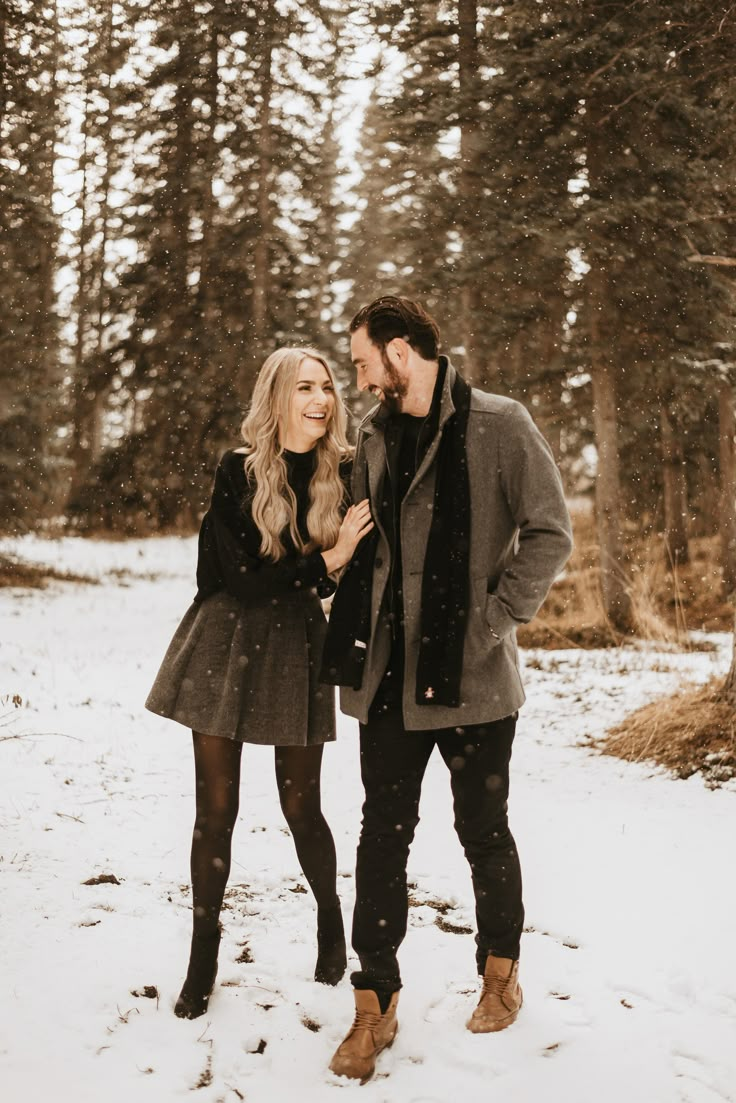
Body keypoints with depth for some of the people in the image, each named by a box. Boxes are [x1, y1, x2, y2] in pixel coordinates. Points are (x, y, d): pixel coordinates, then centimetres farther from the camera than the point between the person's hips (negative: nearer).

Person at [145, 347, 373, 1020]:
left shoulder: (343, 474, -1)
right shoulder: (239, 472, -6)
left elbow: (337, 574, 3)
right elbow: (244, 575, -12)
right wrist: (328, 559, -19)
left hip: (296, 644, 1)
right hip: (228, 642, -1)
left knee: (301, 807, 5)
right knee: (216, 808, 2)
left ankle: (331, 922, 33)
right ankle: (203, 959, 18)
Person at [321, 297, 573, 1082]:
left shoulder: (498, 425, -7)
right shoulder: (375, 437, 9)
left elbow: (549, 534, -8)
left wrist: (496, 619, -13)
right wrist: (350, 639, 6)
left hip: (472, 675, -4)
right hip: (390, 674, 4)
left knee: (483, 832, 10)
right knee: (383, 833, 6)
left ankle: (500, 969, 34)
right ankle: (375, 1005, 17)